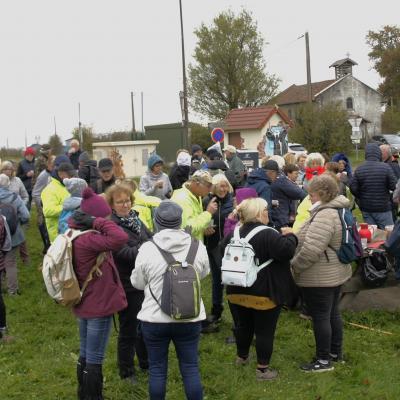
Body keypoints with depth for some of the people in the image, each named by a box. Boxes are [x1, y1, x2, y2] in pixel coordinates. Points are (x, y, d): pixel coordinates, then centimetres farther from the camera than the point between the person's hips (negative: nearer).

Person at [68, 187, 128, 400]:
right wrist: (97, 222, -29)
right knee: (94, 360, 3)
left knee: (85, 356, 22)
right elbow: (120, 238, -38)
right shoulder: (87, 240, -27)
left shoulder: (77, 236, 4)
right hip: (98, 306, -10)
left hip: (86, 304, 10)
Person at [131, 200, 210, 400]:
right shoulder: (197, 246, -8)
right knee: (190, 368, 13)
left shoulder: (147, 249, -13)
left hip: (154, 318, -1)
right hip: (190, 318, 2)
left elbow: (137, 282, -1)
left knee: (157, 369, 13)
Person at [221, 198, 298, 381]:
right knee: (264, 331, 4)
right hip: (265, 294, -6)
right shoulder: (268, 235, -21)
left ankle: (242, 357, 41)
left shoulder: (235, 233, 3)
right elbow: (286, 250, -29)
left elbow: (223, 248, 19)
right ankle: (262, 369, 9)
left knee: (243, 326, 22)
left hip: (238, 292, 7)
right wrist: (289, 235, -11)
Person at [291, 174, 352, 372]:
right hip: (336, 272, 10)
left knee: (320, 317, 1)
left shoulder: (325, 216, -26)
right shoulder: (339, 210, 8)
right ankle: (336, 352, 33)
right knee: (333, 313, 20)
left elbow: (311, 249, -31)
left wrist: (294, 265, -16)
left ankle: (324, 360, 11)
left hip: (320, 278, -10)